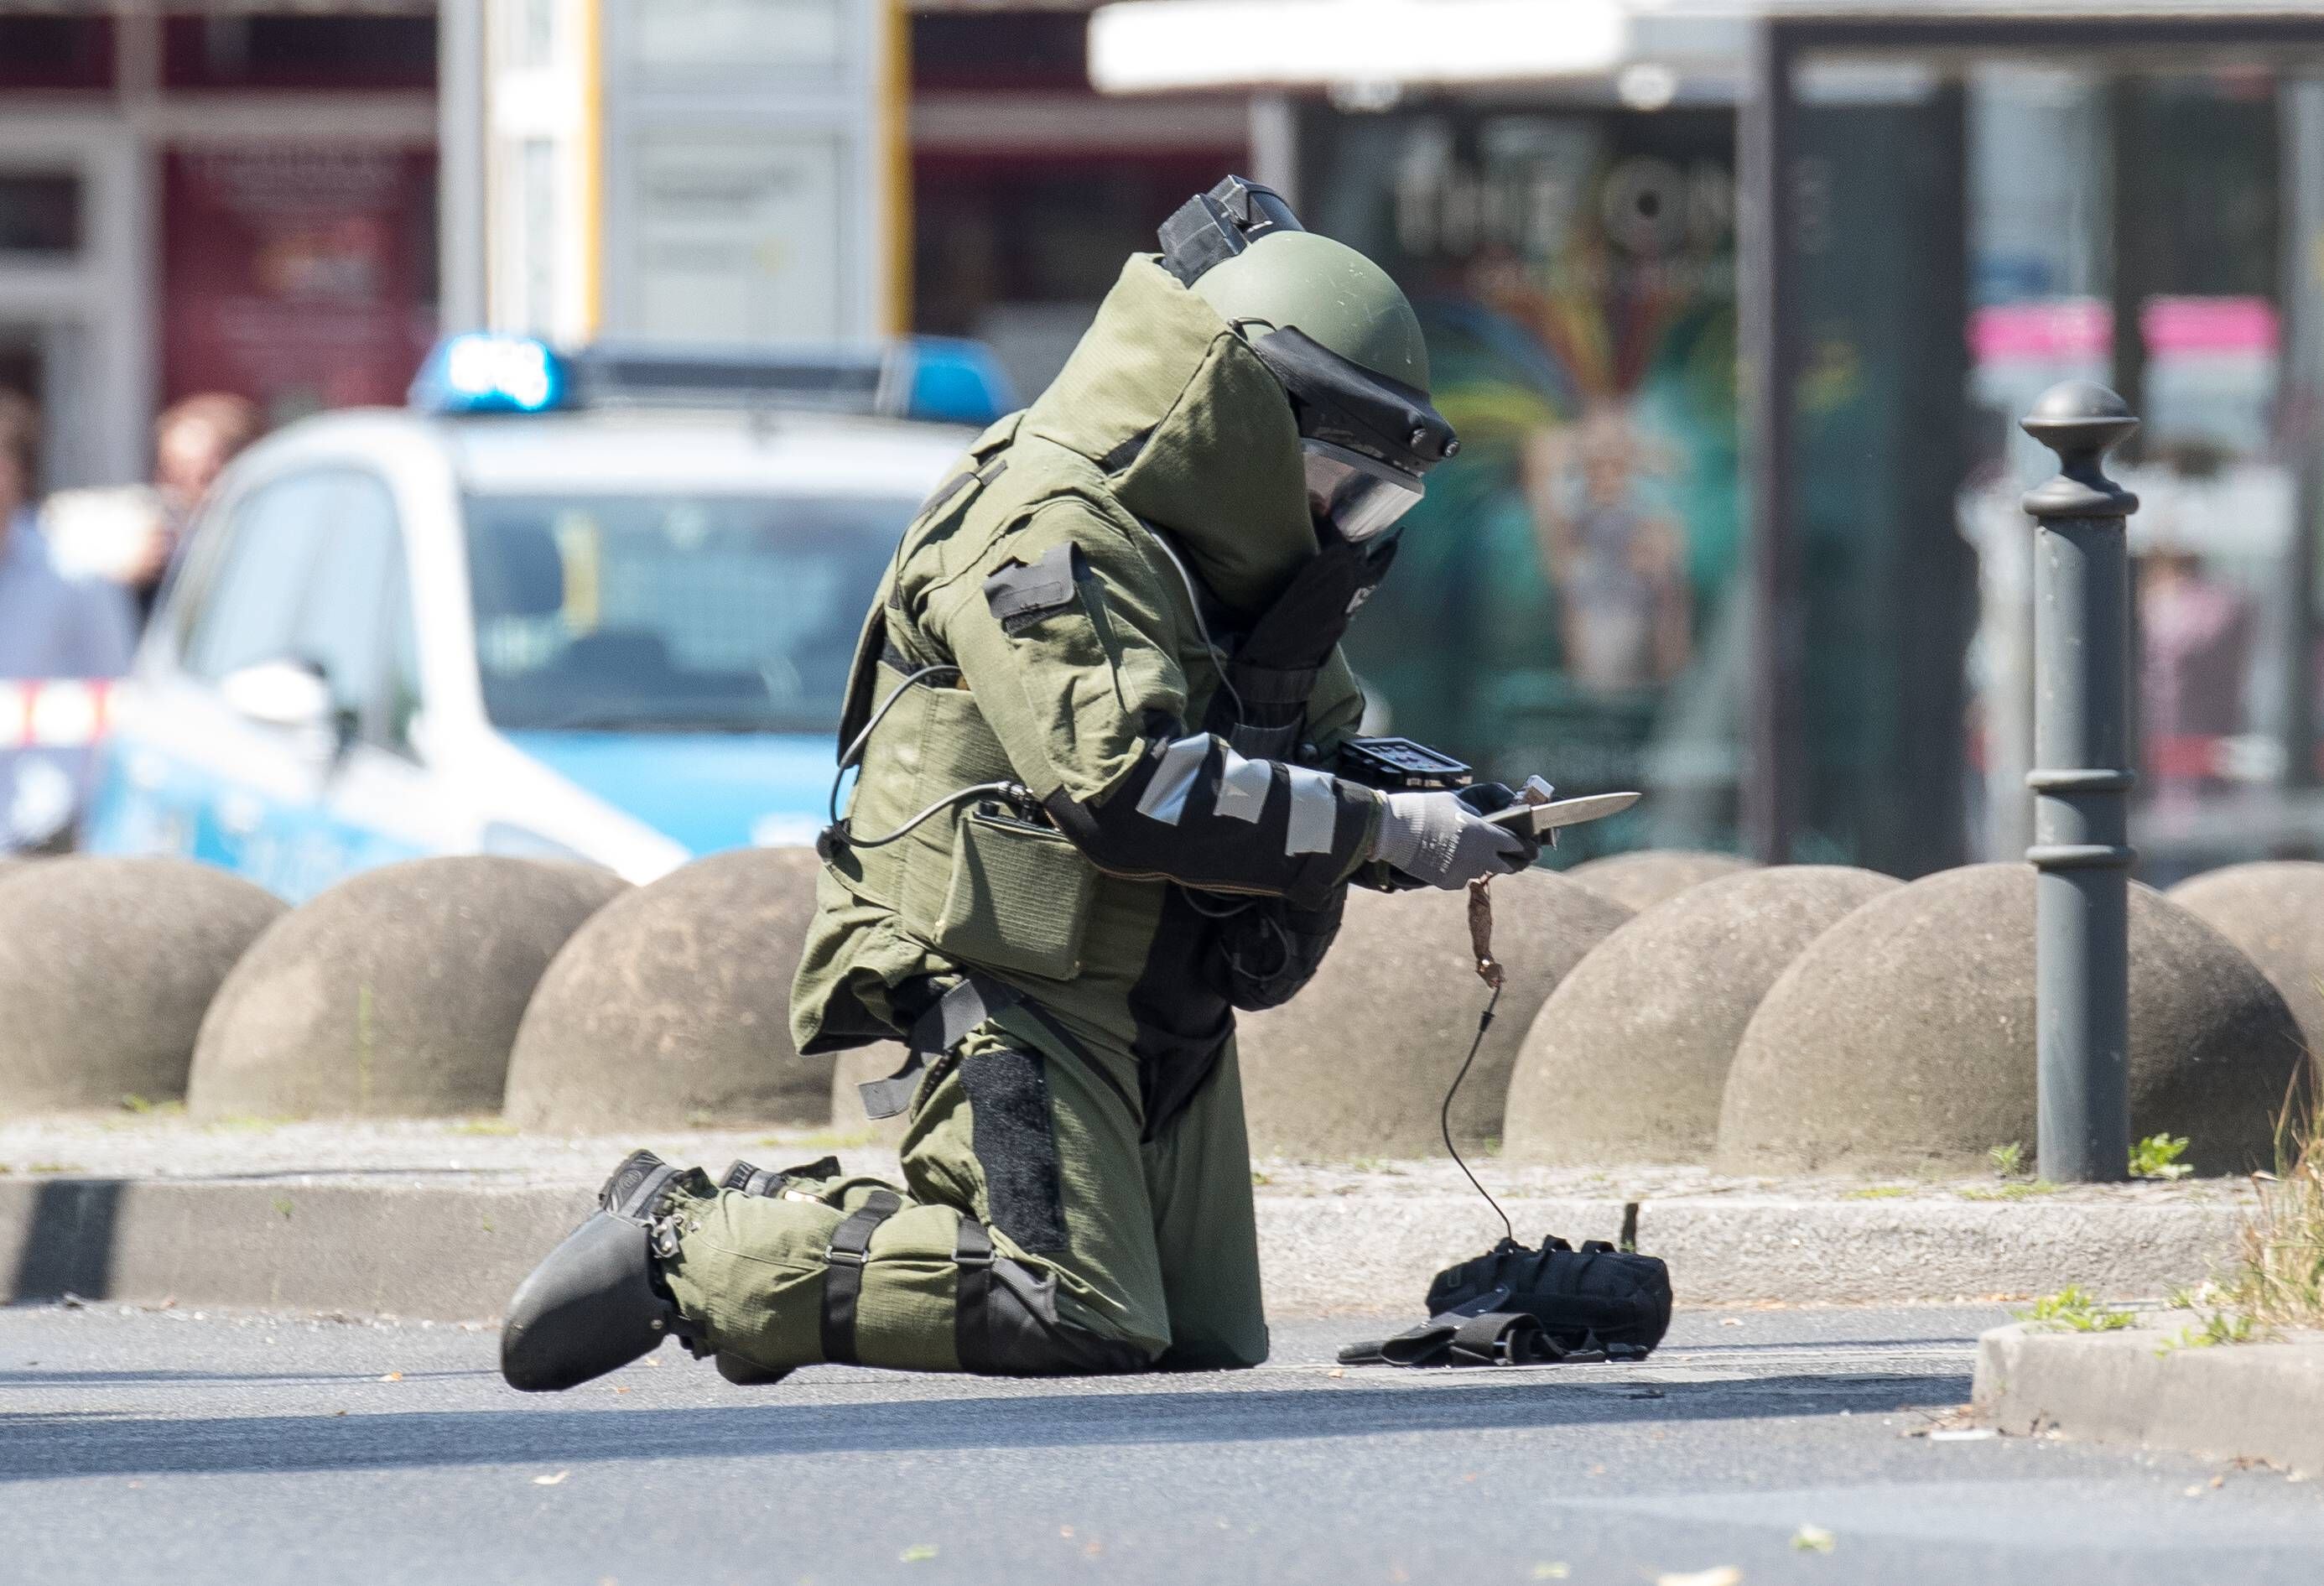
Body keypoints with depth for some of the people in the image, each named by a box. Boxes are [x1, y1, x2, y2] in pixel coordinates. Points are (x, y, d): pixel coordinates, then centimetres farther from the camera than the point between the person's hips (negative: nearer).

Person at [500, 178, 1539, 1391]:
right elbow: (1127, 784, -28)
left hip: (1159, 1007, 10)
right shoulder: (1050, 536, -16)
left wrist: (1439, 808, -1)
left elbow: (1318, 747, 22)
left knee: (1207, 1343, 9)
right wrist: (1381, 833, -24)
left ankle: (800, 1214, 18)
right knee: (1071, 1317, -23)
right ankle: (683, 1252, -8)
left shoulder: (1220, 558, 15)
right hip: (1007, 986, -10)